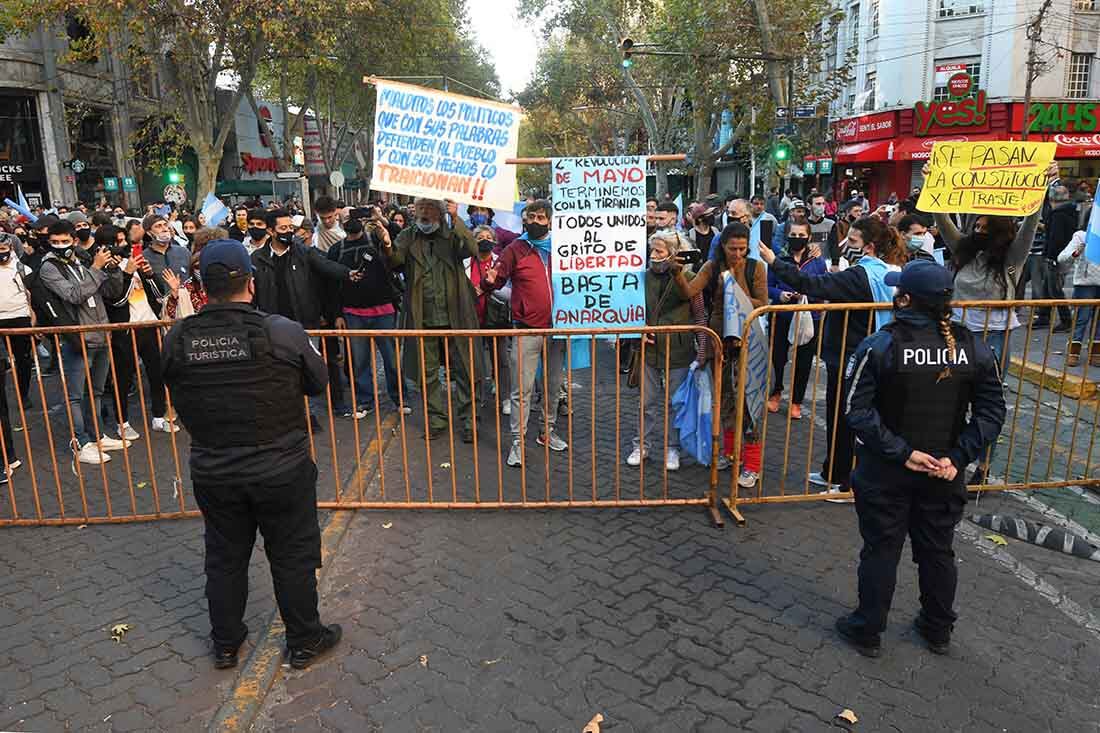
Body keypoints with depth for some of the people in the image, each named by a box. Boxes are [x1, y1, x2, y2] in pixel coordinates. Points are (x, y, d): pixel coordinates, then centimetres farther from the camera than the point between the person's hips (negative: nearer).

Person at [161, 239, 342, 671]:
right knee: (293, 558, 13)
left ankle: (225, 644, 38)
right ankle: (304, 642, 29)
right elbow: (319, 382, -3)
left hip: (212, 472, 3)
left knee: (224, 559, 20)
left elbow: (177, 394, 7)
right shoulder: (283, 332, -18)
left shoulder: (176, 339, -8)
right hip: (282, 469, -3)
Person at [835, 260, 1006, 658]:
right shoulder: (974, 349, -5)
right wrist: (958, 458, -9)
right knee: (938, 551, 20)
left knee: (881, 550, 12)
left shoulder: (879, 347, -17)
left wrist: (901, 452, -18)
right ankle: (938, 631, 38)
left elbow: (857, 411, -22)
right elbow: (992, 413, -5)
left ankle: (867, 632, 26)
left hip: (886, 473, -3)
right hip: (944, 472, 3)